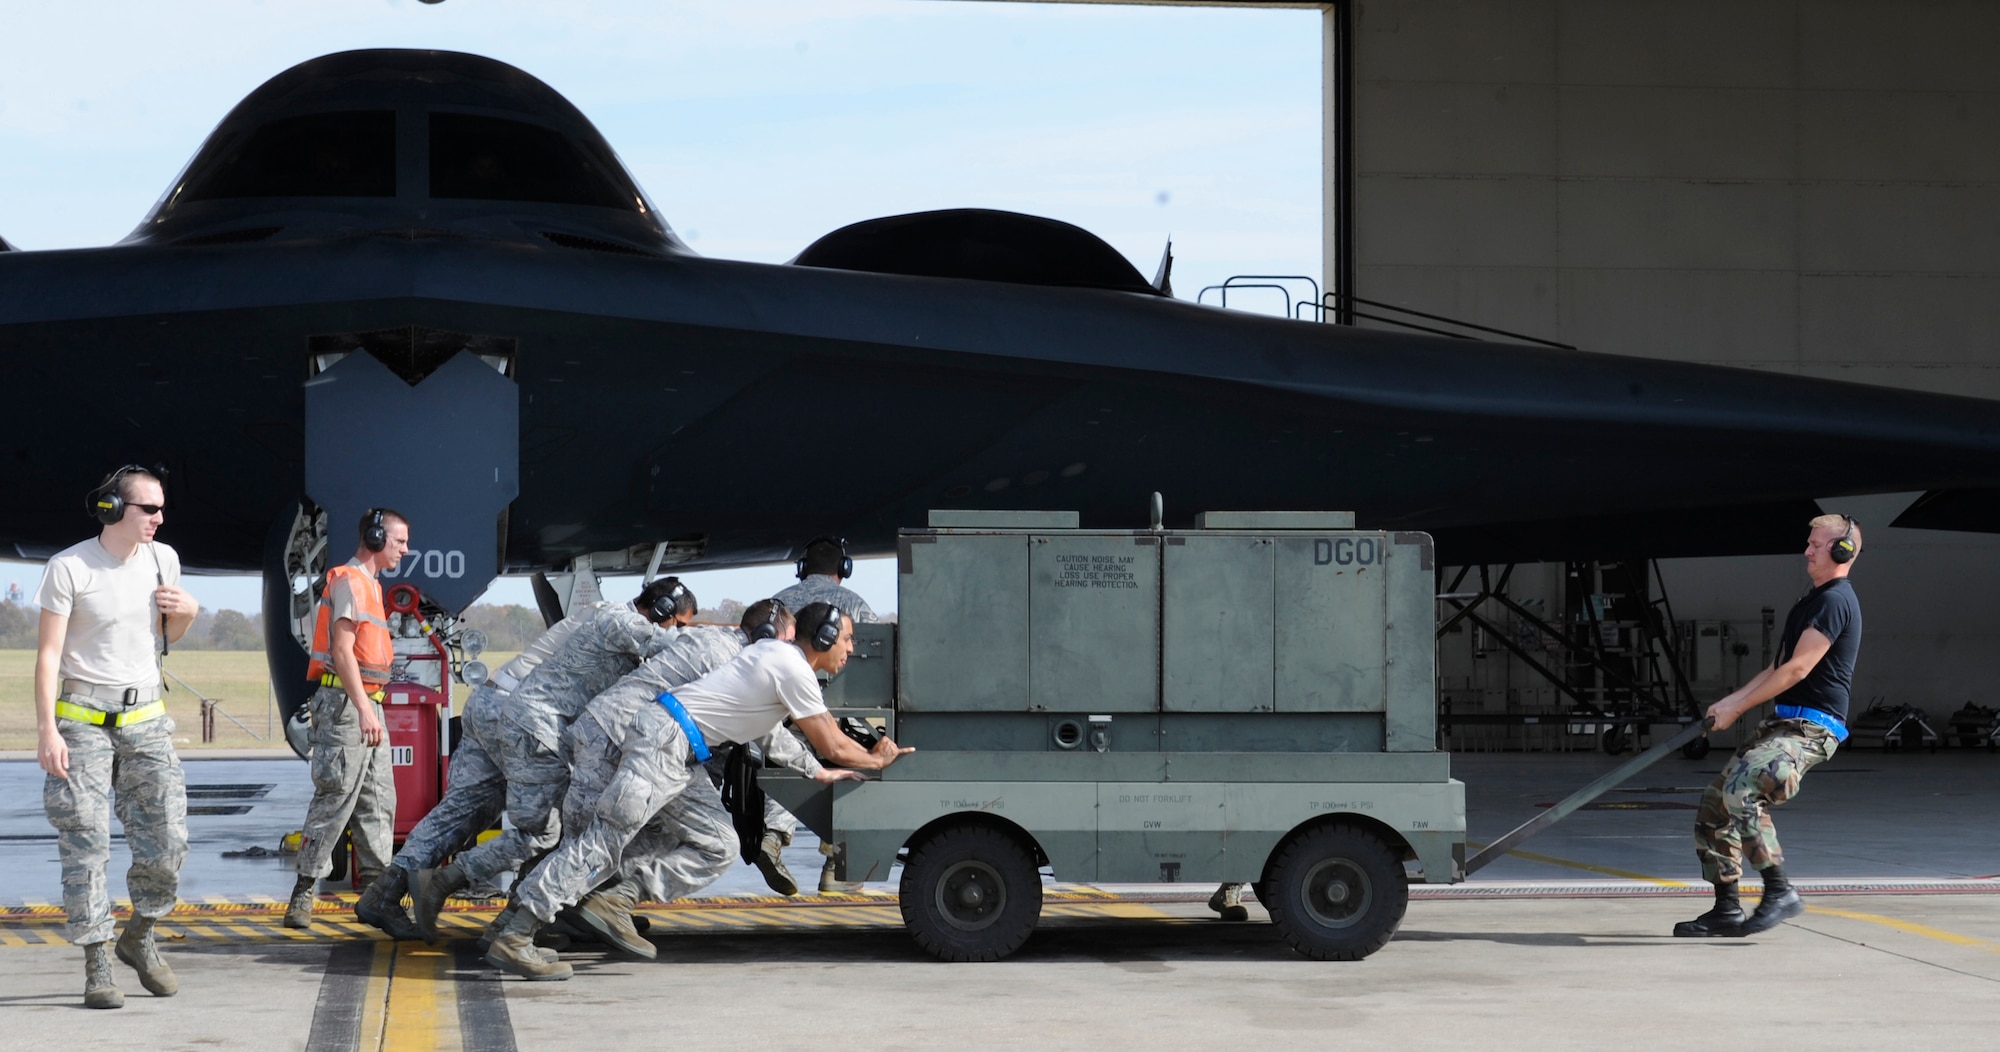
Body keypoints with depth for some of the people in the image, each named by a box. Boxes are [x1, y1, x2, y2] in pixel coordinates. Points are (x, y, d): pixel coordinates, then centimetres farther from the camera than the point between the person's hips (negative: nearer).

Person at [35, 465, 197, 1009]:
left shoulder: (163, 559, 5)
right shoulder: (69, 567, -10)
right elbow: (48, 652, -11)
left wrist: (188, 611, -3)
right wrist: (46, 729, -18)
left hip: (145, 717, 4)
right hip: (83, 719, -4)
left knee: (167, 838, -2)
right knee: (86, 844, -6)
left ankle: (139, 937, 21)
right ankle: (96, 965, -1)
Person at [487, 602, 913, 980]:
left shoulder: (777, 652, 21)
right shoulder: (794, 670, -9)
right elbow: (833, 747, -5)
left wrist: (818, 772, 29)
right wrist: (876, 761, 13)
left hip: (679, 757, 10)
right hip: (663, 738, -10)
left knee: (718, 846, 8)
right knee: (605, 834, -16)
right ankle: (514, 938, -23)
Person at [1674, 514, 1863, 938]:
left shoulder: (1835, 601, -10)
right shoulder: (1811, 602, 22)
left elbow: (1797, 669, -16)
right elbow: (1778, 668, 23)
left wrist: (1736, 708, -11)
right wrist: (1730, 701, 9)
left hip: (1811, 728, -10)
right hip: (1783, 724, 10)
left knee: (1741, 790, -30)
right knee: (1714, 803, 7)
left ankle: (1780, 893, -25)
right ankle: (1727, 910, 11)